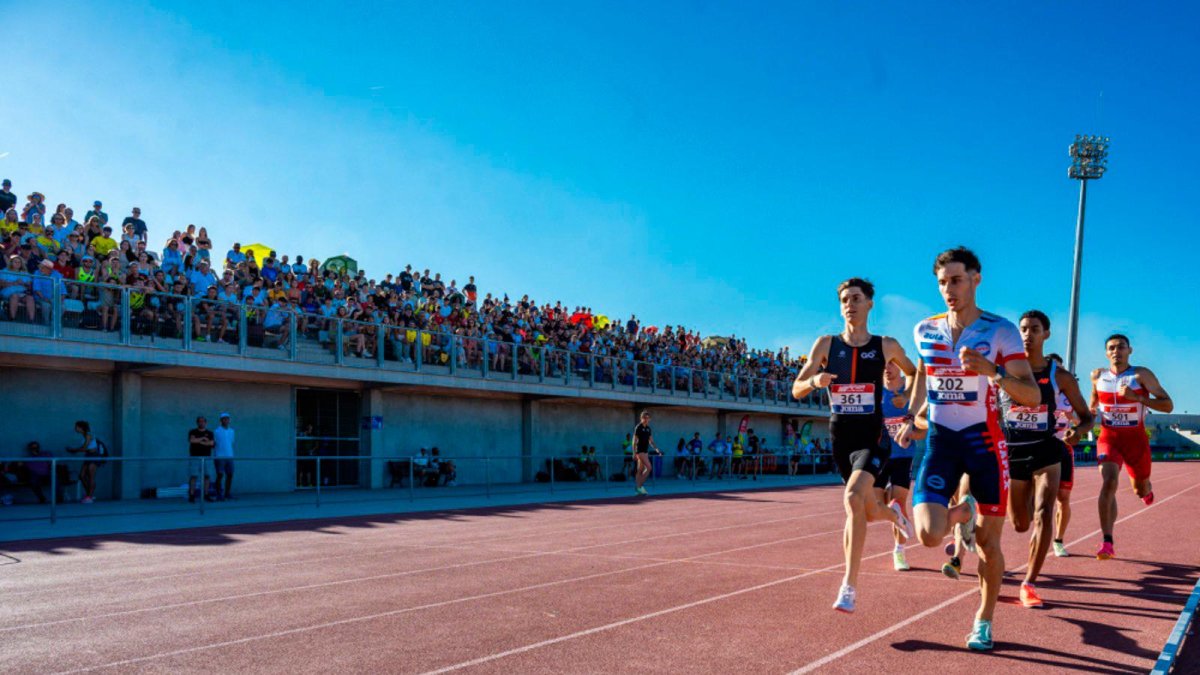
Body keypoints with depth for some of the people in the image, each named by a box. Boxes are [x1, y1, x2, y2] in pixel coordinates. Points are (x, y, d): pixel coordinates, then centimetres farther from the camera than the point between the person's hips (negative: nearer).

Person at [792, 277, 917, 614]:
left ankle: (849, 587, -20)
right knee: (869, 510, 14)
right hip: (840, 437, 3)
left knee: (854, 498, -26)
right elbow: (797, 389, 0)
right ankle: (894, 513, 53)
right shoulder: (826, 344, 1)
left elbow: (915, 375, 17)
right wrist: (815, 380, -22)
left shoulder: (886, 346, -1)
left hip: (872, 437, -3)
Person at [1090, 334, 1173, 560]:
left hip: (1136, 439, 0)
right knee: (1108, 482, -22)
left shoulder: (1141, 375, -8)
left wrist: (1137, 397, -24)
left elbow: (1168, 405, -11)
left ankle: (1146, 490, 58)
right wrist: (1091, 412, 5)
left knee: (1140, 490, 16)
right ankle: (1107, 542, -24)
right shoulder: (1097, 376, 1)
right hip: (1108, 437, 0)